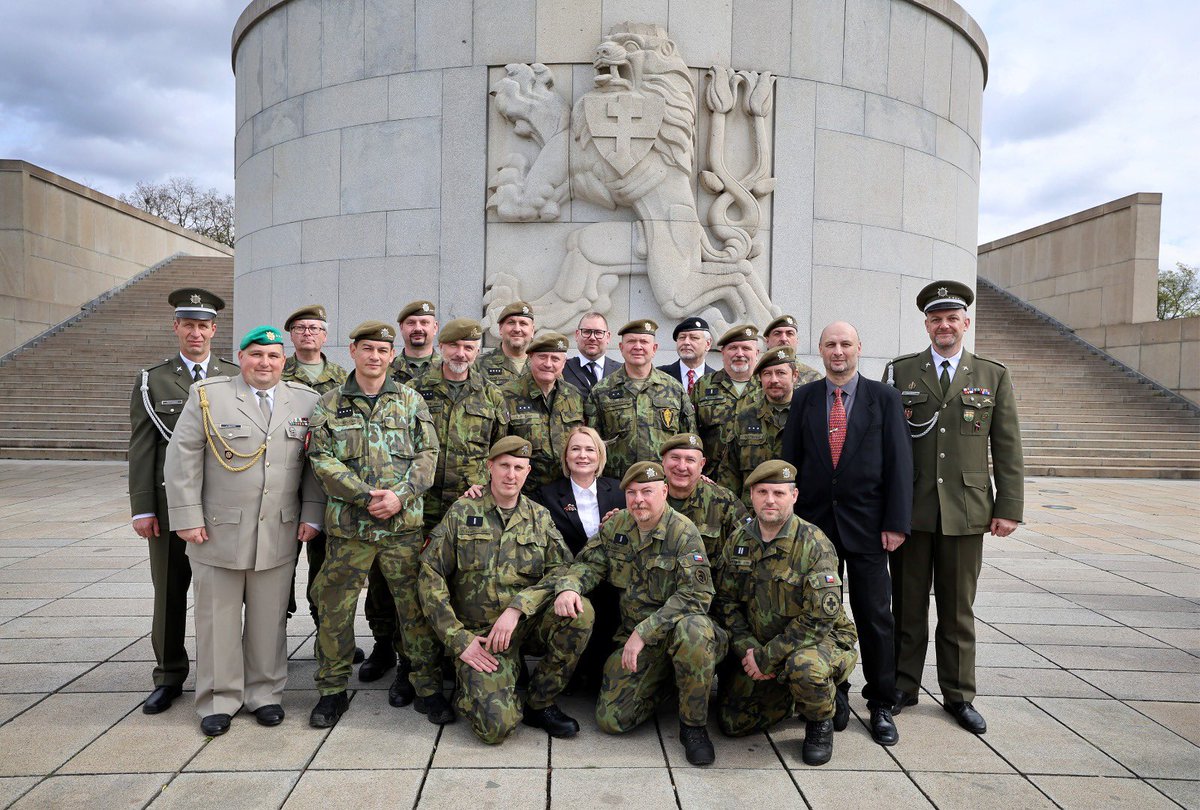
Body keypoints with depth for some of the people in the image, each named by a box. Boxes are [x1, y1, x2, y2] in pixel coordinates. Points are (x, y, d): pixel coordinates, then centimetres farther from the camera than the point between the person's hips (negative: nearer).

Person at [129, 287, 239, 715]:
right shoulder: (152, 380, 4)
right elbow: (141, 448, 1)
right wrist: (142, 508, -4)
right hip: (170, 505, 0)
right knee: (169, 593, 8)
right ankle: (169, 677, 23)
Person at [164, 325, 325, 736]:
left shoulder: (305, 401, 6)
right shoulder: (207, 395, 0)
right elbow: (182, 458, -2)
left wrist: (311, 515, 2)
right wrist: (188, 517, -6)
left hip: (280, 533, 2)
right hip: (218, 532, -1)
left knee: (269, 618, 10)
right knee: (218, 618, 8)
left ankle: (265, 693, 26)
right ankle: (219, 699, 24)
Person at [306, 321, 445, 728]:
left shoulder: (411, 400, 8)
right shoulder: (330, 404, 6)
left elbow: (427, 454, 3)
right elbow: (322, 459, -3)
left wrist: (400, 495, -12)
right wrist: (367, 495, -14)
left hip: (404, 523, 0)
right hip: (348, 524, 0)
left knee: (415, 602, 5)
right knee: (335, 606, 6)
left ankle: (426, 685, 19)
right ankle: (332, 690, 24)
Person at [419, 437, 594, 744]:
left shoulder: (539, 517, 8)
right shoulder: (462, 512, 2)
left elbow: (563, 569, -5)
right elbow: (431, 575, -3)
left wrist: (517, 607, -20)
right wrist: (458, 638, -10)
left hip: (529, 624, 3)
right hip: (479, 634, -3)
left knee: (581, 612, -28)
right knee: (496, 725, -24)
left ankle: (540, 704, -6)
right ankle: (468, 694, 14)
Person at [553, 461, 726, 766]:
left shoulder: (683, 532, -14)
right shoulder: (615, 526, 3)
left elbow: (696, 595, -22)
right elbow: (588, 565, 5)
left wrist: (644, 632, -27)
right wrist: (568, 587, -20)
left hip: (674, 630, -4)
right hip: (633, 635, 4)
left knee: (693, 629, -40)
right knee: (610, 719, -10)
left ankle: (693, 725, -17)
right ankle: (668, 681, 18)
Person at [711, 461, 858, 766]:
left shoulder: (814, 544, -19)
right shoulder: (738, 541, -1)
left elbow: (820, 618, -22)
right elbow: (725, 601, 2)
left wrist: (767, 658, -21)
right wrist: (749, 649, -13)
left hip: (820, 638, -5)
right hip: (758, 647, 5)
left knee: (804, 666, -39)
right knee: (732, 723, -4)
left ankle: (820, 721, -4)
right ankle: (785, 699, 25)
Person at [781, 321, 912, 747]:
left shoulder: (884, 397, 2)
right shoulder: (804, 398, 6)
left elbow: (899, 462, -2)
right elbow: (790, 460, 5)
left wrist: (896, 521, -8)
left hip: (866, 523, -1)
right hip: (814, 521, 2)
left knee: (875, 615, 5)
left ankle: (881, 705, 20)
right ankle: (832, 697, 24)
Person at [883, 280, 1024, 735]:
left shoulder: (994, 377, 6)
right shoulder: (900, 372, 5)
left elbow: (1007, 448, 5)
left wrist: (1009, 508, -1)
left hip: (965, 510, 0)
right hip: (909, 509, 0)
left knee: (958, 609, 11)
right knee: (907, 604, 9)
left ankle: (959, 695, 24)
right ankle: (903, 686, 23)